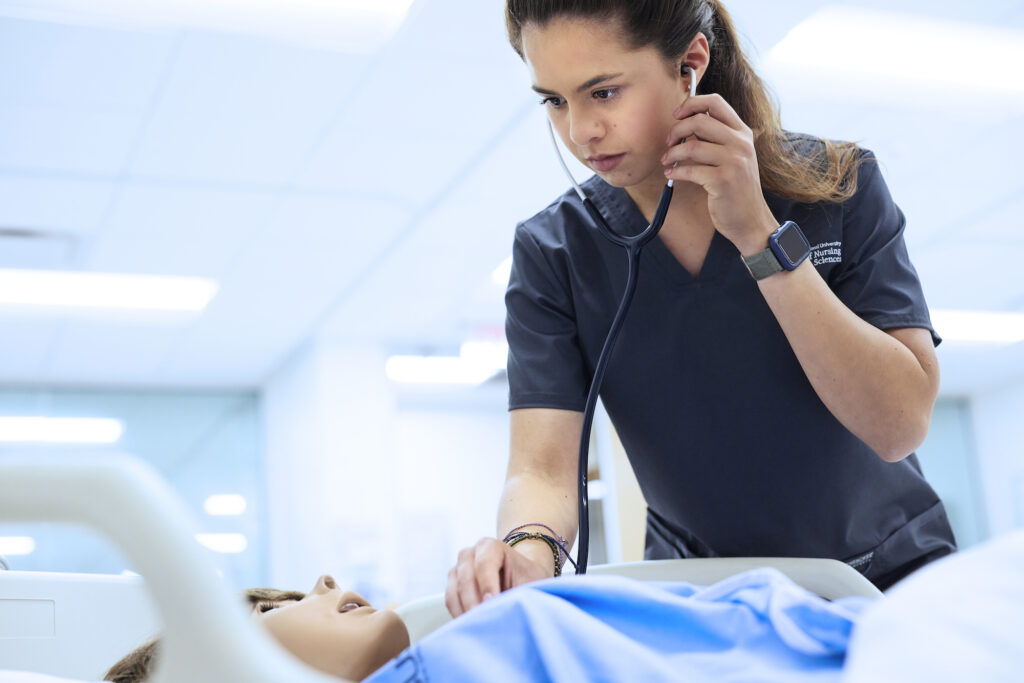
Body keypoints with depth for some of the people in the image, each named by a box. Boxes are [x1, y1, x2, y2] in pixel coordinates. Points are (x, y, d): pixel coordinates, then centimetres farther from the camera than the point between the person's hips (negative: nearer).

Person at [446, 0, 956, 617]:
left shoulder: (837, 184, -12)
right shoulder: (550, 253, -9)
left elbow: (900, 426, -20)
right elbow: (543, 466, -17)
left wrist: (760, 235, -25)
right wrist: (529, 550, -40)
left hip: (887, 575, -1)